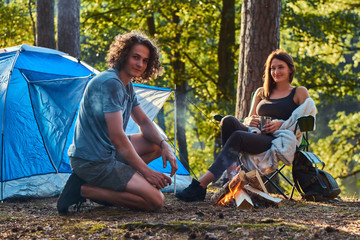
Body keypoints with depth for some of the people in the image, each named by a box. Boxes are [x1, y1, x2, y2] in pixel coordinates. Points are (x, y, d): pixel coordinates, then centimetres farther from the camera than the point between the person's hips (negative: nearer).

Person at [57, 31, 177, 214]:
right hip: (92, 161, -10)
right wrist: (146, 171, -15)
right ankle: (84, 189, -9)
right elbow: (117, 137, -22)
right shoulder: (110, 83, -20)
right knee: (155, 200, -14)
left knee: (158, 144, 16)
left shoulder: (127, 86, 13)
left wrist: (164, 145, 1)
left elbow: (143, 122, 22)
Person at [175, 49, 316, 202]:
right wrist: (248, 121, 2)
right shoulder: (261, 92, 29)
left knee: (238, 136, -34)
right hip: (255, 134, 5)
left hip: (277, 141, -5)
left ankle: (201, 185, -44)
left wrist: (281, 124, -10)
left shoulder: (300, 93, 15)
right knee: (228, 121, -28)